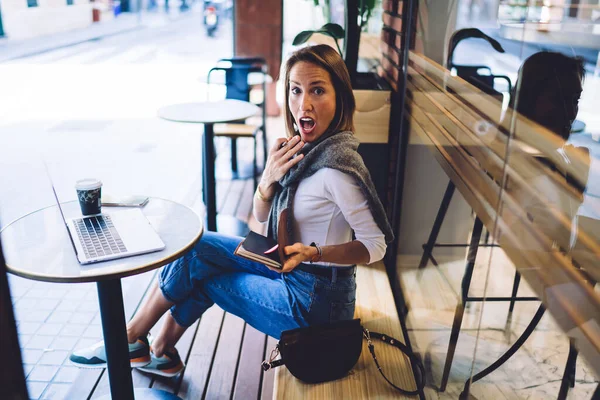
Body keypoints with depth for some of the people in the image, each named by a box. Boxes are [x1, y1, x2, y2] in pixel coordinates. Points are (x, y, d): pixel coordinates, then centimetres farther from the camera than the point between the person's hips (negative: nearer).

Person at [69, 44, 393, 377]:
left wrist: (313, 252, -31)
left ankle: (130, 339, 26)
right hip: (293, 272, 8)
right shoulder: (303, 146, -1)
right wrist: (269, 178, -16)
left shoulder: (336, 166, -27)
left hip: (315, 302, -8)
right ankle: (162, 352, 21)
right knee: (197, 246, 5)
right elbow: (261, 216, 3)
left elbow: (376, 246, -20)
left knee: (195, 265, 0)